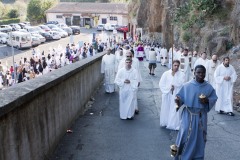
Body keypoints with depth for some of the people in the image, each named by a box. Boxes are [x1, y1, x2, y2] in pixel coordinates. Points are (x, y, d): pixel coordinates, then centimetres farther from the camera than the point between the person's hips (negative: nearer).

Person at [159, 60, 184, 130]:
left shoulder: (181, 74, -1)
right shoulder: (166, 73, 1)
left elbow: (180, 83, -16)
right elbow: (161, 84, -1)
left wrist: (174, 75, -11)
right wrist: (169, 88, -9)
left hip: (176, 96, -1)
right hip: (167, 94, 1)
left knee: (175, 110, -3)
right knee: (166, 109, 11)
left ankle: (175, 125, 6)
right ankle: (165, 123, 27)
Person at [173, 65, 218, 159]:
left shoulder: (209, 87, -2)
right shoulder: (187, 86, -8)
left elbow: (214, 98, 6)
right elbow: (181, 97, -3)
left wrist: (207, 101, -14)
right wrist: (178, 100, -26)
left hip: (201, 116, 2)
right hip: (188, 115, -2)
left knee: (199, 138, 11)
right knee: (186, 136, 1)